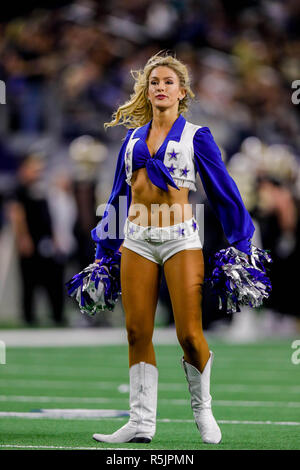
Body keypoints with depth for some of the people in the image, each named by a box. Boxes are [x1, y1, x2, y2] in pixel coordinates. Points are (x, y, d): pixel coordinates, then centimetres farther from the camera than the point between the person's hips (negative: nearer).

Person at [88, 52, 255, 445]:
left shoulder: (195, 136, 3)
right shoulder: (133, 137, 14)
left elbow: (223, 191, 4)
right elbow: (120, 193, 21)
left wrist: (240, 246, 1)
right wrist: (105, 248, 21)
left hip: (180, 240, -4)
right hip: (137, 240, 4)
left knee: (189, 334, -9)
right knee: (137, 333, -1)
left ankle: (203, 409, 14)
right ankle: (141, 422, 4)